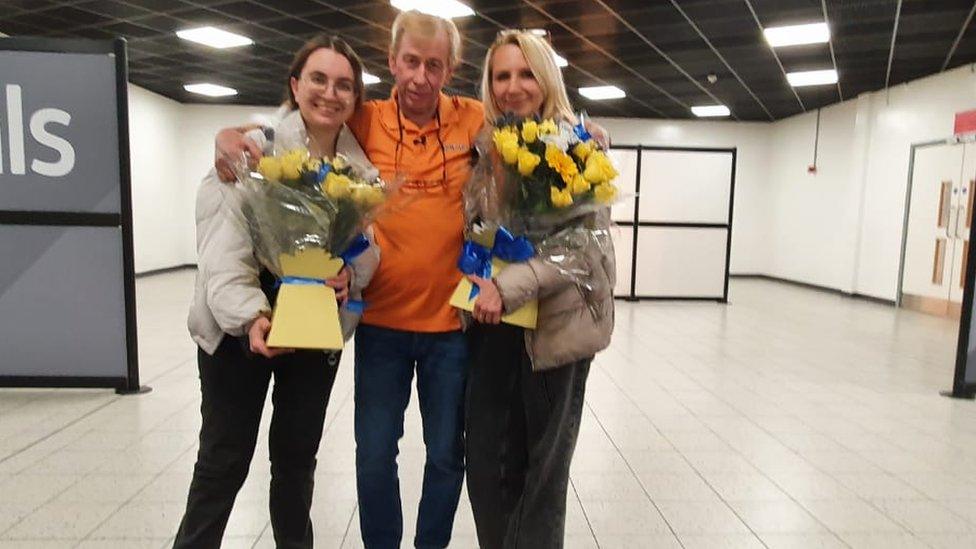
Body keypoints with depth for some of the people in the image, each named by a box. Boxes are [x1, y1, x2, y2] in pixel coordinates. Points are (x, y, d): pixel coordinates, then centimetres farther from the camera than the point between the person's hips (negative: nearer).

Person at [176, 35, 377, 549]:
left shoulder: (361, 165, 0)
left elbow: (370, 245, 0)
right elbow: (222, 246, -19)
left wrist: (351, 272, -22)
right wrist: (250, 315, -33)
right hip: (240, 329, -3)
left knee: (297, 456, 18)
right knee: (223, 460, 9)